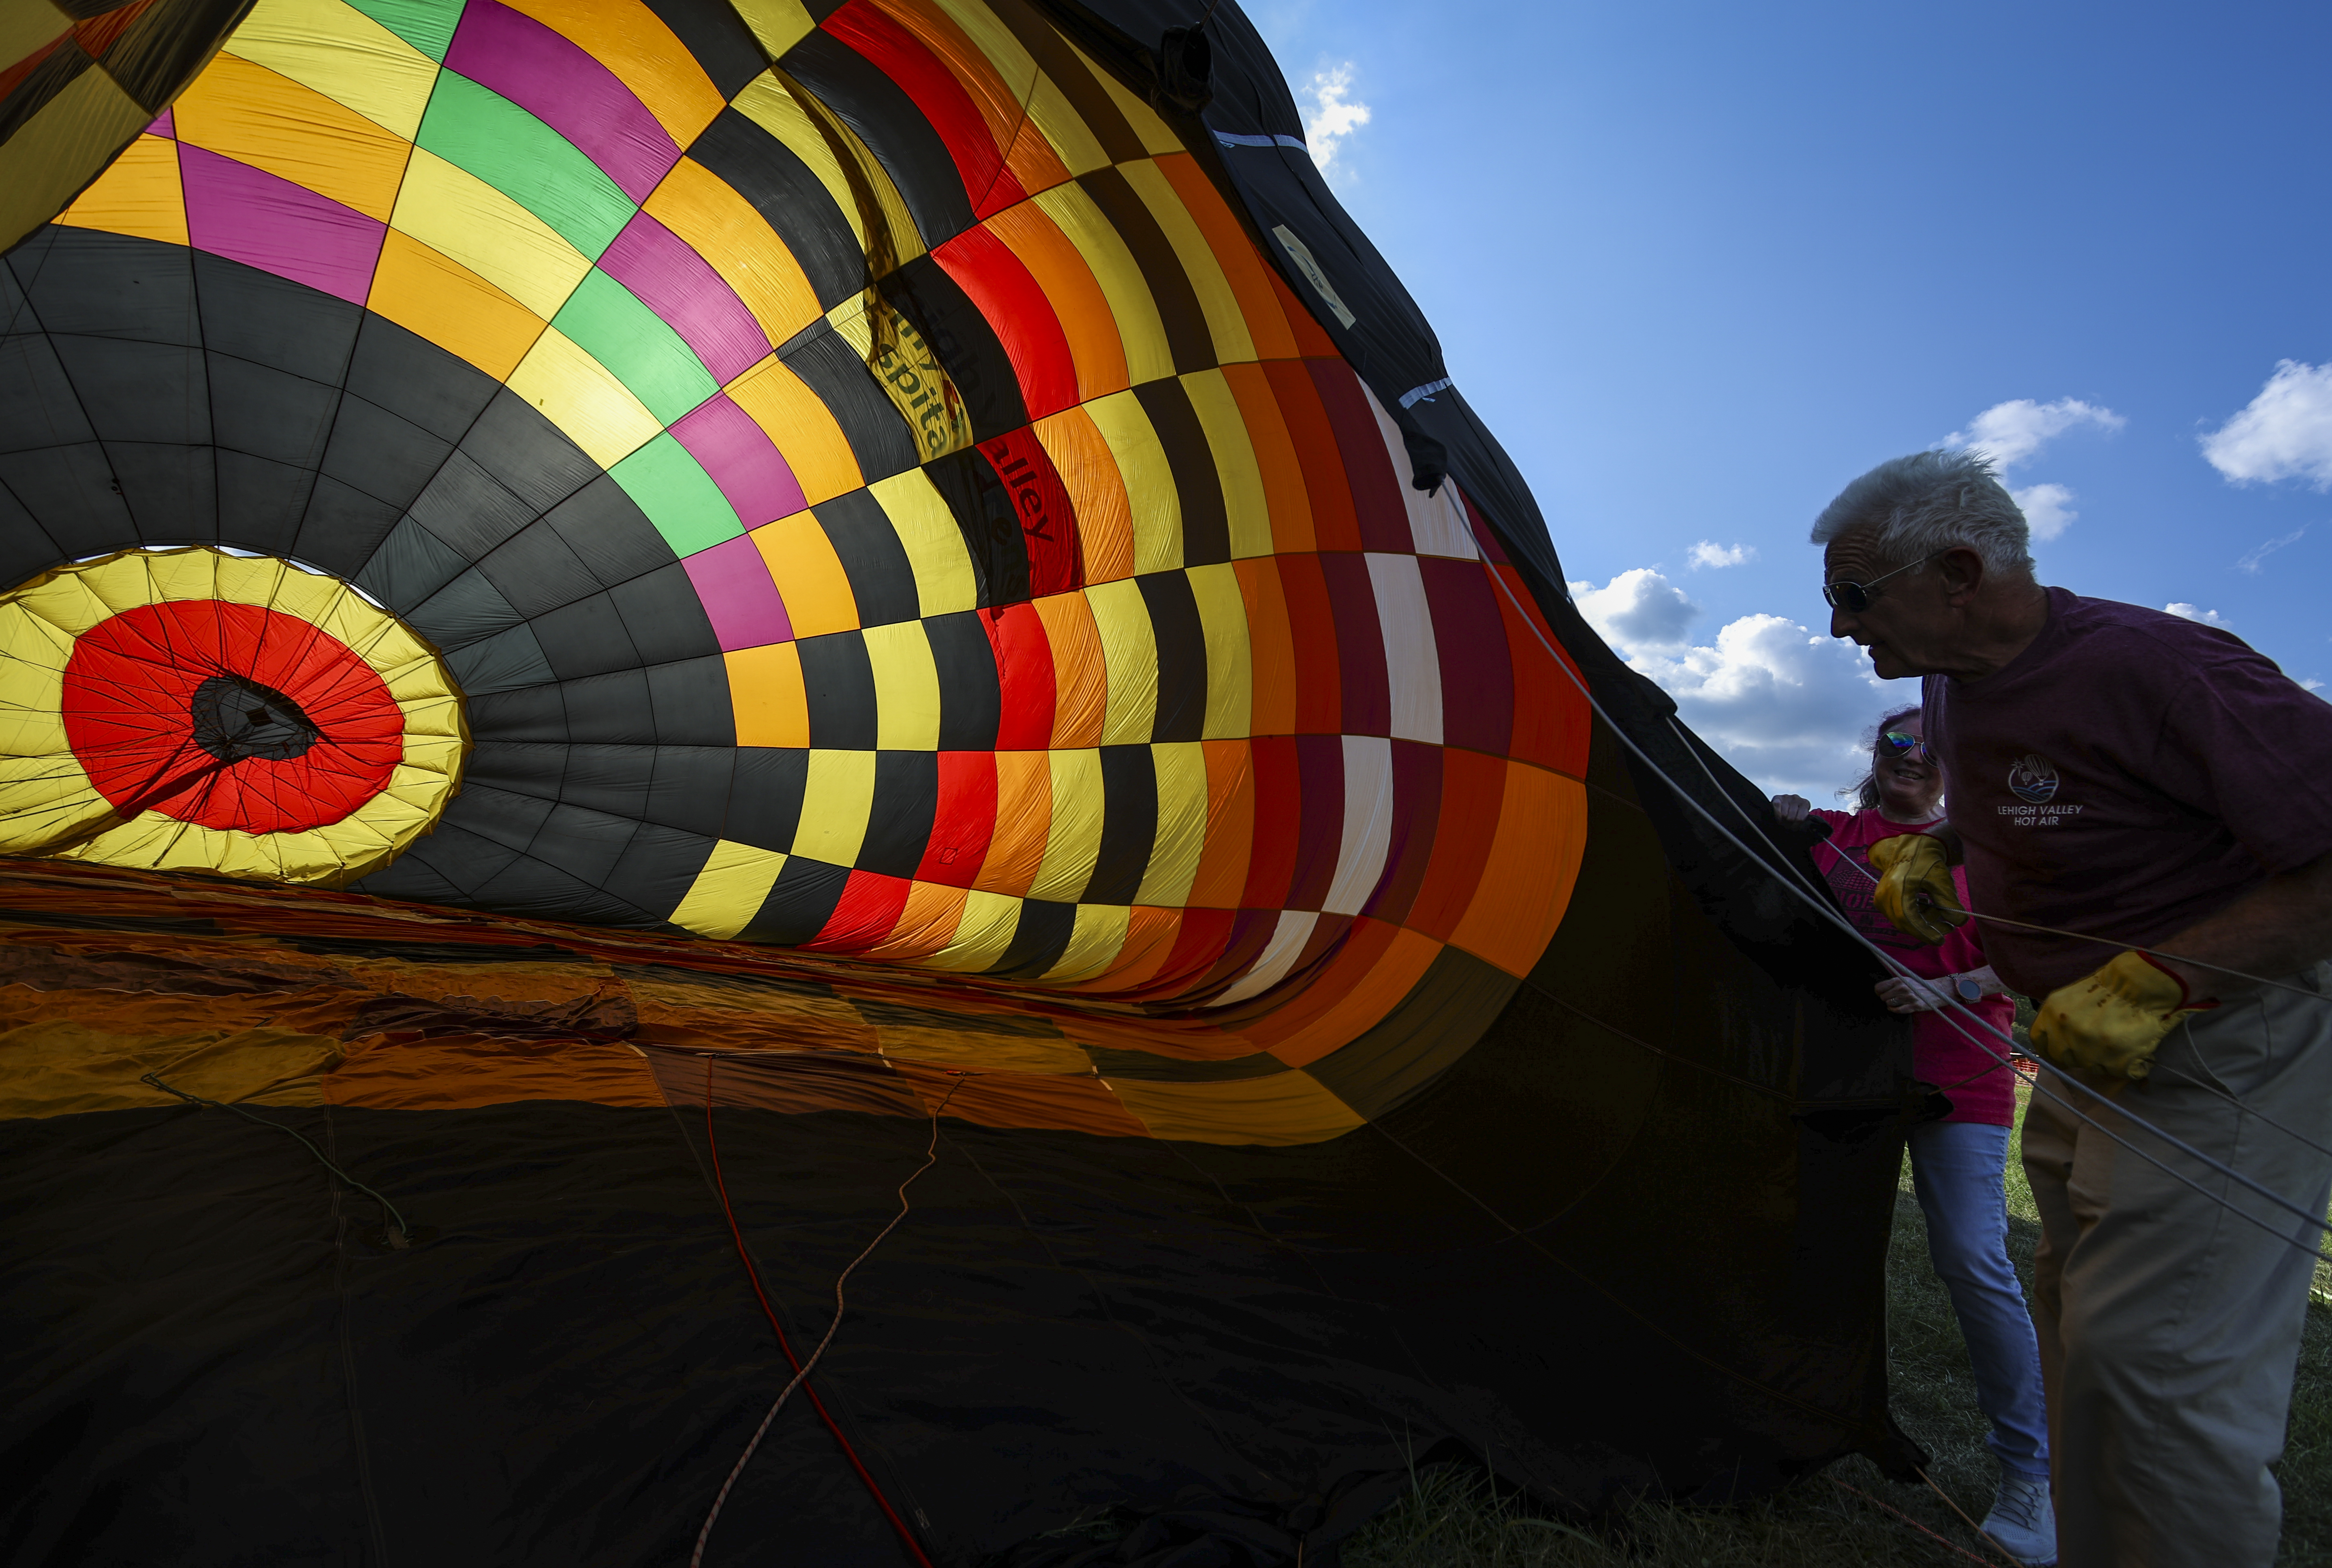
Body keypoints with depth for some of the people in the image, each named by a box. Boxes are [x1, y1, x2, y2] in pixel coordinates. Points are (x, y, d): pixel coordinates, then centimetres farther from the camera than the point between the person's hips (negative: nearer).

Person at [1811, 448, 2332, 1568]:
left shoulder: (2156, 673, -26)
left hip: (2226, 1044, -8)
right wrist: (1930, 853, 0)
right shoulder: (1952, 688, 0)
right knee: (2078, 1318, 17)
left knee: (2154, 1362, -7)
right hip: (2093, 1046, 9)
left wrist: (2157, 982, -28)